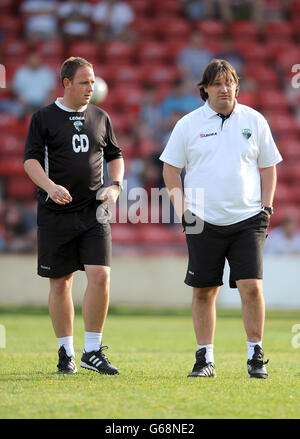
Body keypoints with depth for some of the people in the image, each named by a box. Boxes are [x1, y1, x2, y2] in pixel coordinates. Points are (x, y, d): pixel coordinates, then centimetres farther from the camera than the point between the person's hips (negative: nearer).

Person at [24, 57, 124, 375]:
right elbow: (31, 159, -4)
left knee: (100, 275, -11)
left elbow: (115, 156, 21)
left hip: (94, 211, 2)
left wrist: (115, 185, 3)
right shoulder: (43, 118, 2)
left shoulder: (100, 118, 12)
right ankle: (66, 353, 14)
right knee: (60, 283, 3)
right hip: (55, 214, -2)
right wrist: (51, 187, -20)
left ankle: (93, 351, -2)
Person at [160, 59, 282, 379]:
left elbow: (268, 166, 14)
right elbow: (170, 168, 8)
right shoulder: (188, 124, 4)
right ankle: (205, 358, 12)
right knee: (204, 291, 3)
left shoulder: (254, 121, 7)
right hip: (203, 221, 0)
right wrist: (182, 210, -1)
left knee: (252, 287, -10)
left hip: (247, 220, 0)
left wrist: (266, 207, 4)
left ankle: (256, 357, 0)